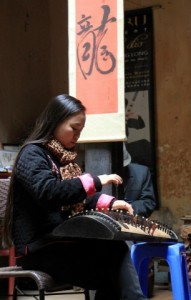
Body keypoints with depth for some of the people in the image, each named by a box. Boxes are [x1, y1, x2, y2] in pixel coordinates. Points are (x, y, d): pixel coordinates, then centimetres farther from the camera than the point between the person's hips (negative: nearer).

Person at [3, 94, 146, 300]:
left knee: (116, 248, -20)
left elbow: (78, 196, 22)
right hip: (39, 248, -8)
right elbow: (47, 192, -27)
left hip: (62, 240, 8)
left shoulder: (62, 157, 18)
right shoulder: (32, 154, -9)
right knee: (113, 274, -22)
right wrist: (95, 181, -25)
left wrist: (110, 203, 3)